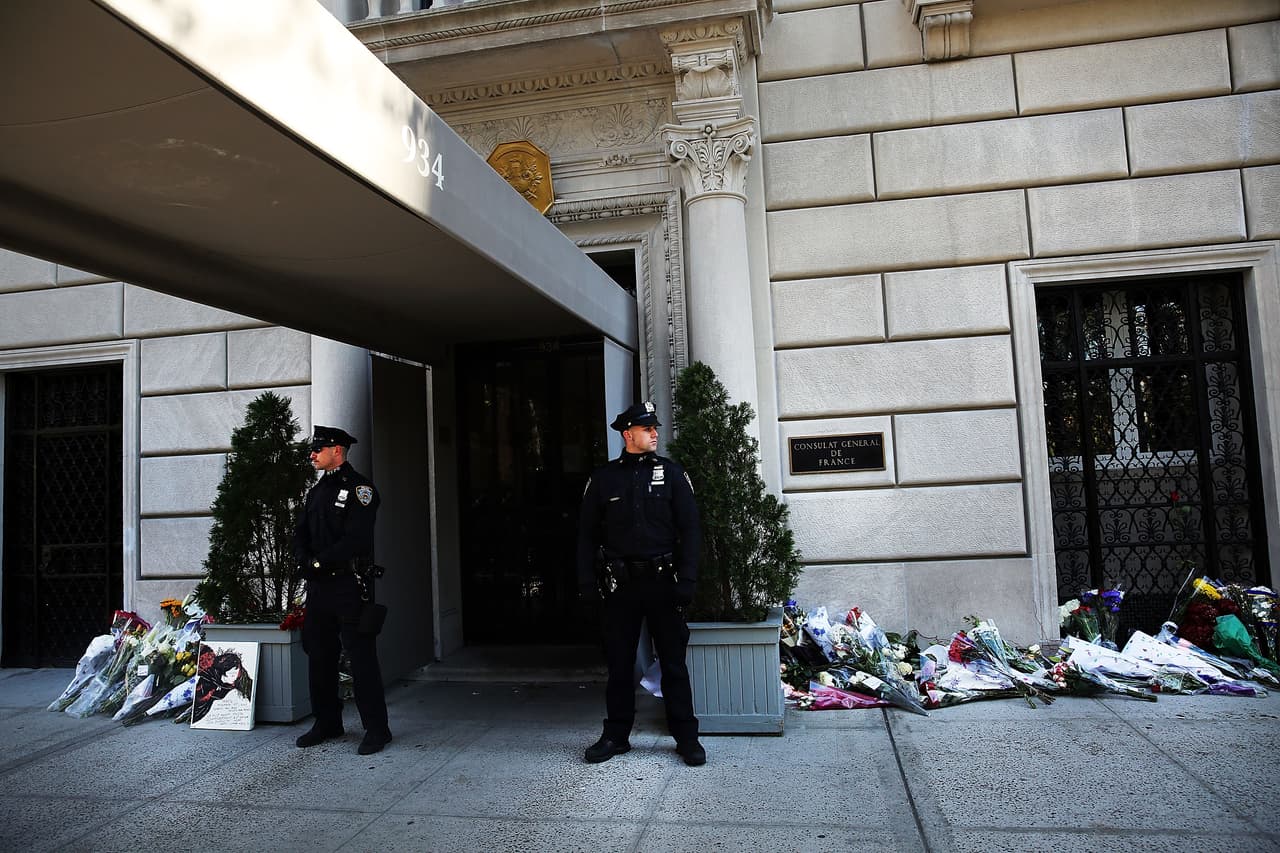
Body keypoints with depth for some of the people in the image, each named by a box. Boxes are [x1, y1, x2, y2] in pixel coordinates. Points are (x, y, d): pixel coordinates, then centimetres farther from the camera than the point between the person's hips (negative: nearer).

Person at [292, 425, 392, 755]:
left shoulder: (359, 487, -8)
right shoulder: (316, 491, 17)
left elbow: (355, 539, -18)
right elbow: (300, 535, 14)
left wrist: (319, 562, -14)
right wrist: (305, 561, -6)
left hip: (350, 585, -8)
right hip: (318, 586, 8)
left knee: (362, 658, -4)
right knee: (319, 656, 14)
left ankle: (376, 729, 5)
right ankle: (327, 722, 28)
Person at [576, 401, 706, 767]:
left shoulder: (671, 473, 2)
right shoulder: (603, 478, 4)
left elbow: (689, 528, -1)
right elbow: (587, 532, 6)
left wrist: (686, 579, -8)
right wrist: (586, 581, -1)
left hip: (662, 582, -1)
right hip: (620, 584, 1)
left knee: (673, 662, 6)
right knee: (619, 662, 10)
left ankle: (686, 737, 17)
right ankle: (616, 736, 23)